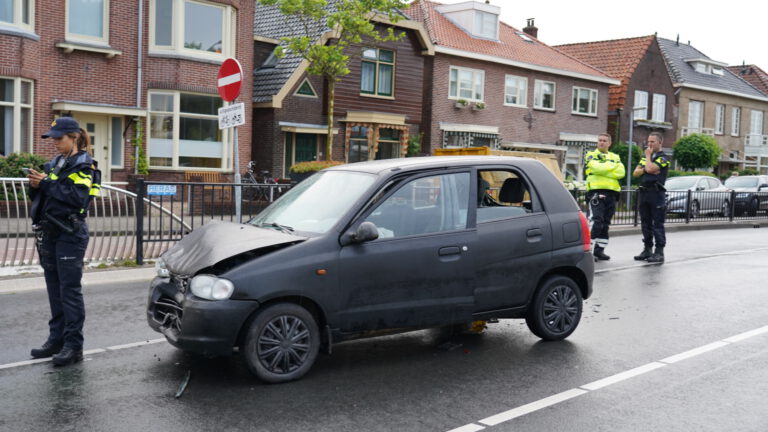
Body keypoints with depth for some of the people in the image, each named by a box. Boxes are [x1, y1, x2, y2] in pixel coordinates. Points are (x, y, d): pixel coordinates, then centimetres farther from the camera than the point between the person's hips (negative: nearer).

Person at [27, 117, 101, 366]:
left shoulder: (83, 164, -6)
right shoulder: (54, 163, 16)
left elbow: (78, 197, -19)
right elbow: (39, 197, 16)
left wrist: (48, 183, -18)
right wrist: (36, 185, -4)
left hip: (70, 235, -8)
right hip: (50, 233, 8)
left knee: (70, 290, -7)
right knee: (54, 289, 11)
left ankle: (74, 346, -4)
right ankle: (56, 339, 20)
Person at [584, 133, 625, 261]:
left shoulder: (615, 157, 18)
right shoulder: (591, 155, 6)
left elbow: (621, 172, 1)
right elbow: (597, 167, -14)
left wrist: (604, 169, -8)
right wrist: (612, 166, -2)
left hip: (611, 193, 5)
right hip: (596, 192, -5)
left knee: (605, 224, 9)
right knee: (595, 221, -16)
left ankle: (599, 250, 17)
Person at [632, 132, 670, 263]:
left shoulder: (663, 158, -3)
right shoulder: (645, 158, 20)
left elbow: (650, 168, -19)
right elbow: (635, 172, 11)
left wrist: (648, 155, -3)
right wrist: (644, 169, -8)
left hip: (656, 193, -7)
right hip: (643, 192, 7)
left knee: (657, 224, -6)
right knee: (645, 223, 11)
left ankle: (659, 252, -6)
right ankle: (647, 250, 18)